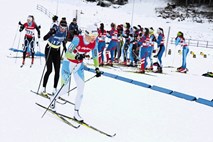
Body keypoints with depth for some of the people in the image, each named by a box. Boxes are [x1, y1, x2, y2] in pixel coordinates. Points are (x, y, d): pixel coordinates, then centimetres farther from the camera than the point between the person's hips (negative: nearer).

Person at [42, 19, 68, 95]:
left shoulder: (65, 32, -7)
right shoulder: (54, 30, -23)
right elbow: (45, 38, -33)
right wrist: (51, 33, -49)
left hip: (57, 51, 5)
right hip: (49, 50, -5)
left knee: (57, 71, -1)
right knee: (49, 70, -11)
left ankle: (55, 89, 8)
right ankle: (44, 88, 2)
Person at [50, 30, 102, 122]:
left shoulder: (94, 43, -13)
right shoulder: (78, 39, -30)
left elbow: (95, 56, 4)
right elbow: (67, 54, -31)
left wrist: (97, 68, -3)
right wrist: (76, 56, -49)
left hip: (79, 66, 5)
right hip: (68, 64, -5)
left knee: (81, 88, -5)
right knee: (64, 89, 0)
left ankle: (76, 113, 8)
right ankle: (53, 99, 34)